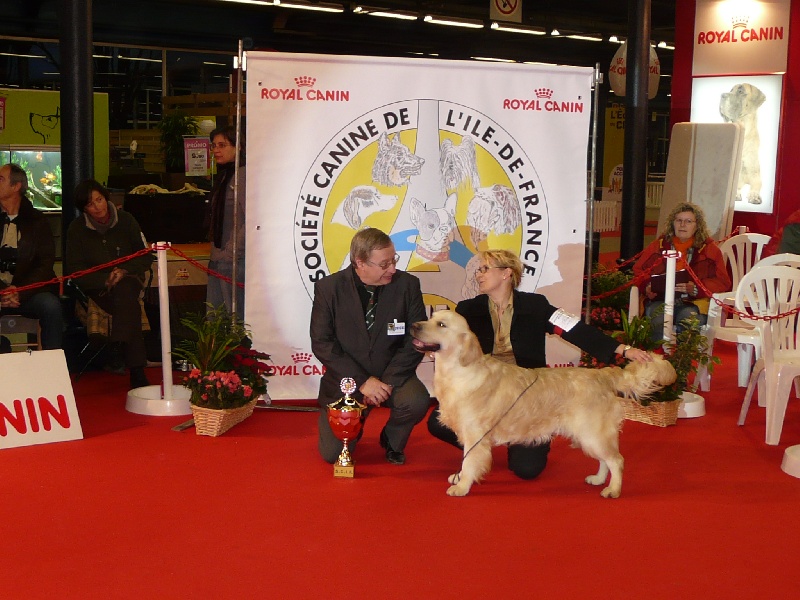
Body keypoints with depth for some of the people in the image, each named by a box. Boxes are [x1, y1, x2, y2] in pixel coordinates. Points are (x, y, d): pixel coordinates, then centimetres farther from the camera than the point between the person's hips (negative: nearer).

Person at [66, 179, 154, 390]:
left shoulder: (125, 220, 3)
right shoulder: (77, 229, 0)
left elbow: (146, 257, 5)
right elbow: (75, 270, -3)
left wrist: (124, 271, -15)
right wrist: (106, 279, -18)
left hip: (128, 280, 1)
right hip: (96, 285, -1)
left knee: (123, 292, -37)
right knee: (129, 308, -32)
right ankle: (137, 371, -40)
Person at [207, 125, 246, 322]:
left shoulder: (242, 175, -11)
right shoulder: (223, 176, 18)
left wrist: (230, 252, -16)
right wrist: (215, 252, 15)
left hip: (234, 260, -9)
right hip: (218, 260, 9)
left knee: (235, 318, -4)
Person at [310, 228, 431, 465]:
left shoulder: (407, 284, -7)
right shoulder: (329, 288, -9)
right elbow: (321, 343, -11)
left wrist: (388, 381, -17)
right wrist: (362, 381, -18)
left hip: (392, 376, 1)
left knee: (417, 401, -31)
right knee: (333, 453, -12)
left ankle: (393, 441, 4)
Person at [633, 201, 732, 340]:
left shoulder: (709, 249, 12)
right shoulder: (658, 245, 18)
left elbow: (722, 282, 3)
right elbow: (638, 270, 18)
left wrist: (695, 289, -15)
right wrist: (646, 287, -5)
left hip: (693, 303, -1)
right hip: (659, 299, 1)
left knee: (689, 318, -36)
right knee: (658, 320, -34)